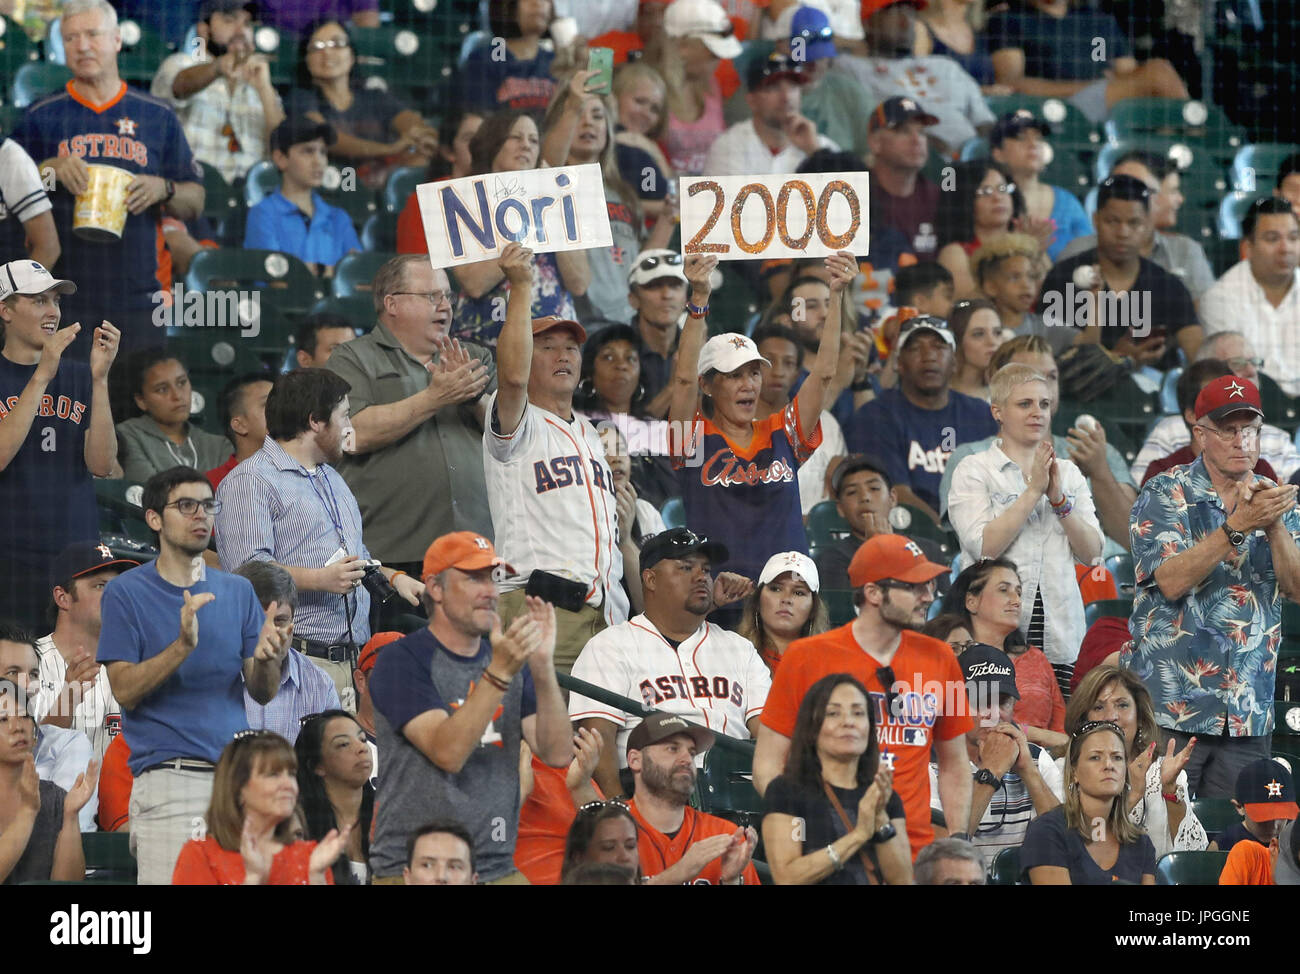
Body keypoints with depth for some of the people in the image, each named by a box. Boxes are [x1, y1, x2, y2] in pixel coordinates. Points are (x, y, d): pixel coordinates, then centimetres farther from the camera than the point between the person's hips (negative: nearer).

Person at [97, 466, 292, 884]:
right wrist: (183, 647, -21)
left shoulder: (238, 591, 13)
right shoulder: (126, 592, 1)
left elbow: (263, 694, 9)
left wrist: (267, 659, -14)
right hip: (168, 781, -4)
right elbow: (124, 690, -7)